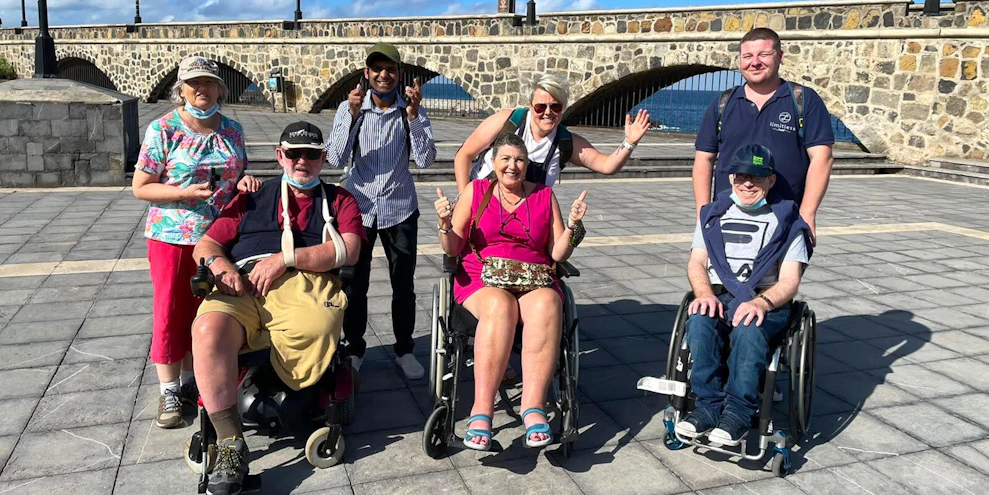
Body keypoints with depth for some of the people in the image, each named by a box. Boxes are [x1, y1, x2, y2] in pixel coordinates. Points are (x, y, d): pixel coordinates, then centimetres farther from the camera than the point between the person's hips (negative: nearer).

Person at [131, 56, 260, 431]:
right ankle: (168, 392, 16)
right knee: (171, 314, 3)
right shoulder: (163, 129, -7)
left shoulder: (232, 129, 5)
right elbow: (140, 187, -7)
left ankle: (191, 381, 29)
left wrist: (244, 181, -7)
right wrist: (185, 193, -21)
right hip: (173, 238, -4)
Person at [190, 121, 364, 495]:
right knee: (208, 330, -32)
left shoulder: (339, 200, 23)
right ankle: (230, 446, -27)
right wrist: (219, 265, -2)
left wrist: (286, 258, -8)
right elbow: (205, 246, 23)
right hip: (243, 287, 2)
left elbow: (348, 250, 3)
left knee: (318, 329, -39)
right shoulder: (251, 199, 30)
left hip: (305, 283, -2)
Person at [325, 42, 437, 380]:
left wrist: (413, 114, -23)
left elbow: (425, 159, -13)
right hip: (359, 206, 0)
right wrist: (353, 115, -21)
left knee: (404, 286, 8)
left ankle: (404, 350, 25)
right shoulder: (349, 108, -2)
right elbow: (336, 159, -11)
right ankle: (354, 349, 26)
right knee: (354, 284, 8)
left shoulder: (412, 111, -2)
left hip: (399, 209, 0)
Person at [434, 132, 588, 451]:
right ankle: (482, 410, -38)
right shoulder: (476, 192, 10)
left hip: (535, 280, 1)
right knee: (500, 306, -37)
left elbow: (558, 254, 11)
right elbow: (453, 249, 8)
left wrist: (571, 225, -5)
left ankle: (533, 406, -38)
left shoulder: (545, 196, 14)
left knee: (546, 305, -34)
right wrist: (445, 224, -11)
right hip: (482, 278, -1)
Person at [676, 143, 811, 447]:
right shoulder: (714, 214, 20)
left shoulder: (786, 221, 10)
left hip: (767, 302, -2)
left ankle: (738, 412, -27)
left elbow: (789, 281, -1)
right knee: (699, 322, -33)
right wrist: (705, 294, -13)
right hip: (718, 296, 2)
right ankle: (708, 405, -26)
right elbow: (696, 263, 10)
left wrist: (761, 303, -22)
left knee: (748, 329, -37)